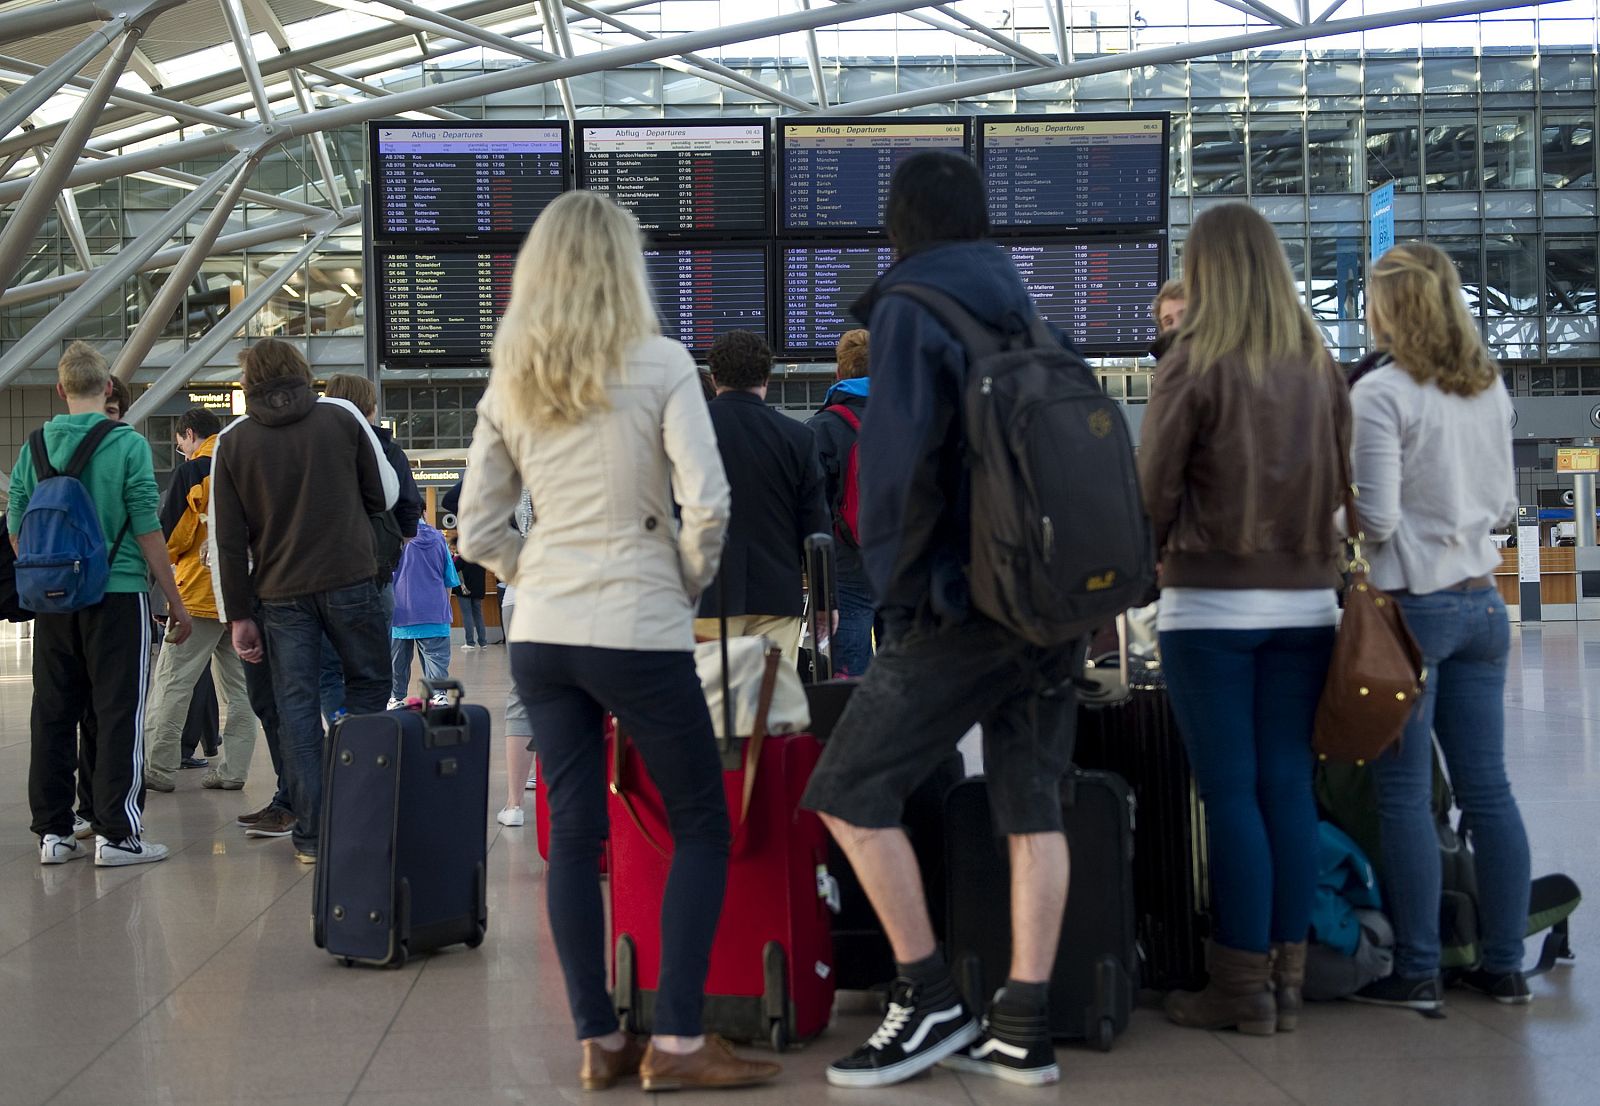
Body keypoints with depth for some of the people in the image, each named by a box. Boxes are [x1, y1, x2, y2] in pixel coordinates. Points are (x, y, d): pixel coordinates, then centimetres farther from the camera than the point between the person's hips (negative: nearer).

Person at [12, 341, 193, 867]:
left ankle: (53, 832, 14)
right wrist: (176, 601, -3)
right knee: (117, 714, 0)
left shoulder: (34, 447, 4)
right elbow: (147, 528, -10)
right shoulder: (128, 444, -8)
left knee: (52, 714, 10)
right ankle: (115, 834, 0)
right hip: (118, 593, -4)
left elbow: (16, 528, 8)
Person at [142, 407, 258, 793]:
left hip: (200, 592, -6)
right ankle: (234, 769, 8)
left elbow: (170, 534, -6)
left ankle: (159, 768, -2)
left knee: (172, 682, -1)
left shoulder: (192, 471, -6)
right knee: (238, 685, 9)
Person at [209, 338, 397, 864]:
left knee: (296, 705, 5)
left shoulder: (232, 441, 3)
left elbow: (227, 538, 1)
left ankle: (311, 833, 4)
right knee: (368, 685, 15)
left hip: (280, 592, 1)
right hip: (350, 580, -1)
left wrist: (239, 615, 6)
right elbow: (386, 494, 7)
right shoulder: (343, 417, 1)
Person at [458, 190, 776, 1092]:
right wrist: (692, 584, 1)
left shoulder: (510, 385, 7)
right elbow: (707, 503, -15)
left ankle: (600, 1042, 12)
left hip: (542, 635, 5)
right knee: (702, 825, 6)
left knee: (574, 832, 8)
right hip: (641, 634, -5)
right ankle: (678, 1042, 2)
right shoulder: (660, 365, -7)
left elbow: (477, 531, 8)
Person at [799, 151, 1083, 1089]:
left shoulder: (911, 309, -6)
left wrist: (895, 579, -5)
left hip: (962, 603, -7)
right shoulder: (1026, 312, 15)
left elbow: (899, 457, -15)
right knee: (1032, 808, 6)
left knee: (849, 796, 0)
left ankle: (930, 999, 1)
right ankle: (1023, 1031, 9)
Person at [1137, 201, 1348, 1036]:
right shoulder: (1317, 366, 7)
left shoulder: (1194, 365, -8)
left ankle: (1242, 986, 4)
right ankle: (1288, 976, 14)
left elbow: (1153, 493, -5)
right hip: (1306, 599, 5)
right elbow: (1340, 479, 12)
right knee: (1289, 786, 8)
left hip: (1213, 601, -5)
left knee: (1230, 791, -1)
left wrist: (1147, 558, 13)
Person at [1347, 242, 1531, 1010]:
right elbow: (1504, 505, 16)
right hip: (1481, 601, 7)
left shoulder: (1380, 394, -13)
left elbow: (1377, 520, -16)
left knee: (1405, 796, 0)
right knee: (1487, 788, 10)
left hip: (1411, 603, -7)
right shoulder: (1491, 389, 9)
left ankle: (1417, 972, 4)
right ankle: (1505, 964, 16)